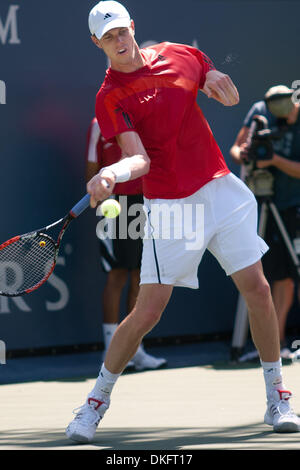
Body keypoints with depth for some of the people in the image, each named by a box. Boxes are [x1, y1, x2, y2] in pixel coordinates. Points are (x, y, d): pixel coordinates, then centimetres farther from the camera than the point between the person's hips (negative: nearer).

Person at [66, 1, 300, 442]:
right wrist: (111, 174, -40)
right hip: (170, 205, -4)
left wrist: (217, 83, -6)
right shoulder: (111, 97, -7)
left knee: (257, 290, -1)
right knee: (148, 311, -8)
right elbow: (139, 158, -19)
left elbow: (232, 97, 17)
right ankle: (97, 400, 9)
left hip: (221, 190, 4)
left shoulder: (180, 55, 5)